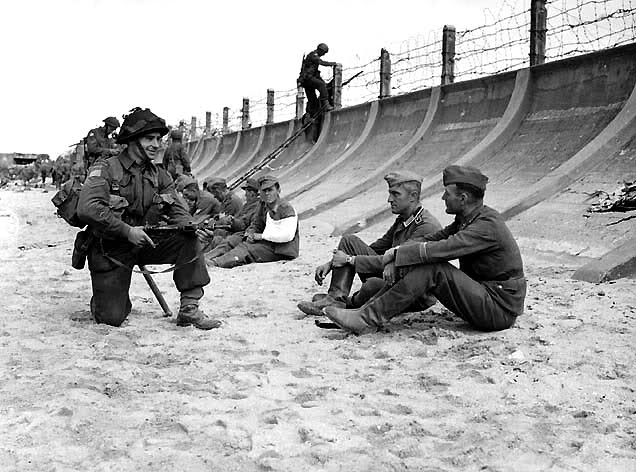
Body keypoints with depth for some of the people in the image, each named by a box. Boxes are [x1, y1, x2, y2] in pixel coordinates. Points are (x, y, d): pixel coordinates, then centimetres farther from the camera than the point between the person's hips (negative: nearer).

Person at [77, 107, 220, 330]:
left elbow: (177, 211, 1)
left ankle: (189, 308, -14)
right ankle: (108, 297, 27)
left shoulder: (159, 176, 6)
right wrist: (128, 231, -29)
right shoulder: (106, 169, -12)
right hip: (110, 249, -5)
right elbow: (88, 209, -26)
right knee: (112, 318, -11)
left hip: (146, 242, 5)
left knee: (189, 239, -19)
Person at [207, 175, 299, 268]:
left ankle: (216, 263, -33)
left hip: (283, 251, -8)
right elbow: (256, 224, 22)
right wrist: (250, 234, -3)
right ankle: (215, 260, -26)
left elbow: (287, 236, -24)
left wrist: (262, 236, -18)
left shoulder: (286, 208, -14)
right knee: (245, 245, -11)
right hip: (268, 243, 8)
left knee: (250, 250, -22)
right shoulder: (263, 205, 12)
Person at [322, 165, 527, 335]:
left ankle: (370, 319, -23)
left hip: (499, 309, -9)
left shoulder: (487, 225, -22)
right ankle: (366, 312, -8)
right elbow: (431, 241, 7)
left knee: (433, 268, -26)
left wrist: (396, 253, -18)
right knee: (415, 265, -3)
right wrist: (394, 260, -10)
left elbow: (438, 250, -30)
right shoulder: (468, 218, 8)